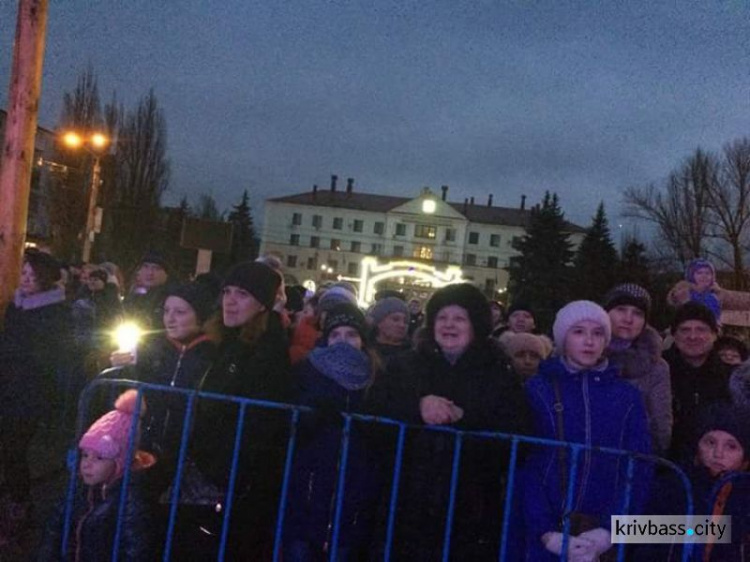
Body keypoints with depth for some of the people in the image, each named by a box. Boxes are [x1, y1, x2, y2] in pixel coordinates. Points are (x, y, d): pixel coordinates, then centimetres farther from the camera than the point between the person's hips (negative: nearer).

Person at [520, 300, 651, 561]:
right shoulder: (537, 390, 1)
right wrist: (547, 532, -13)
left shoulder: (627, 397, 7)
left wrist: (610, 531, -9)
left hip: (604, 540, 1)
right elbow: (525, 466, -4)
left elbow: (638, 471, 2)